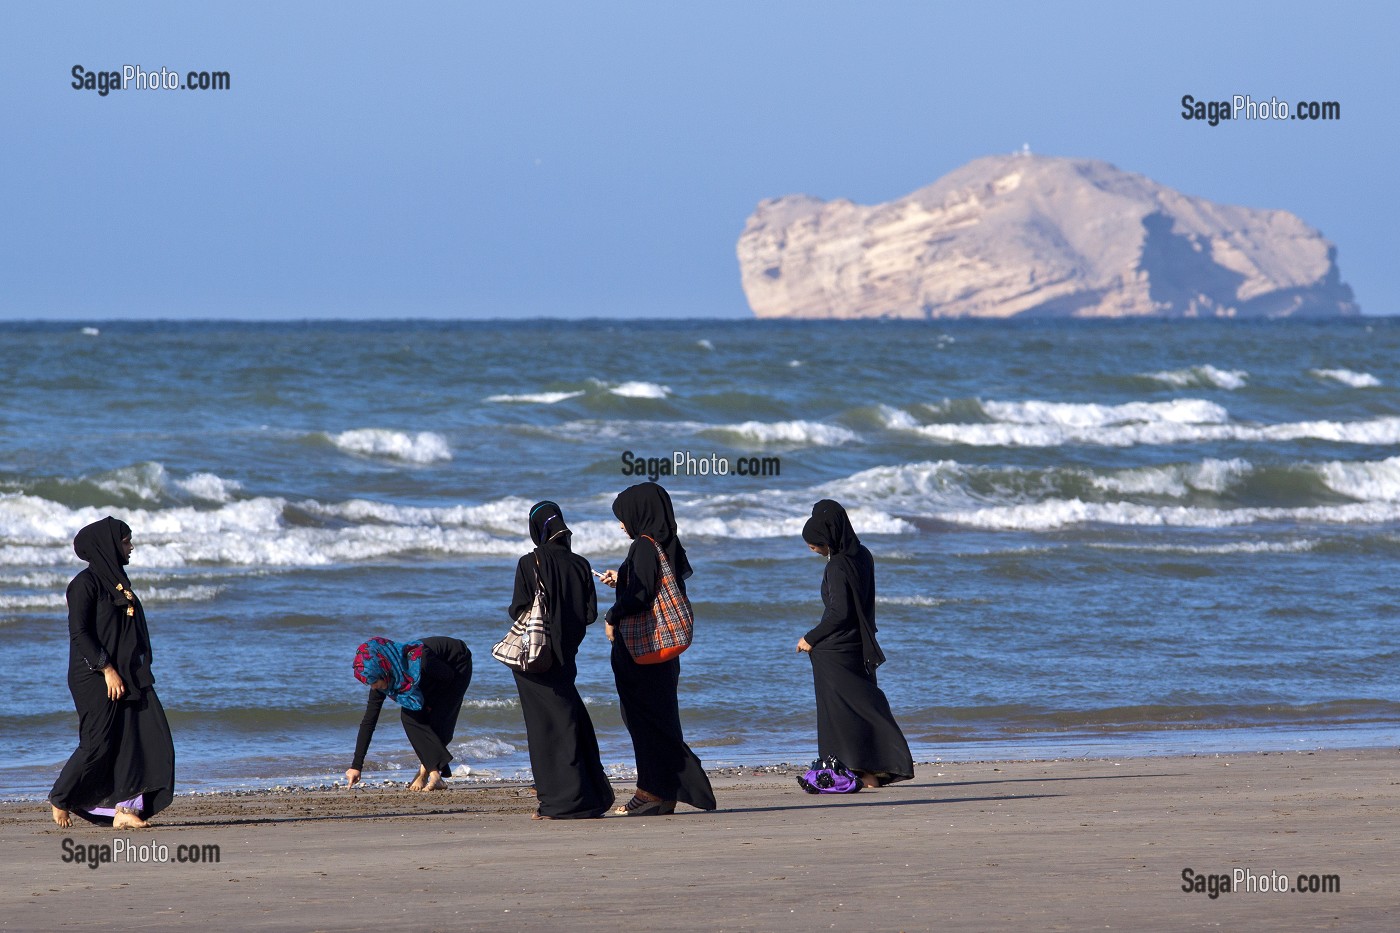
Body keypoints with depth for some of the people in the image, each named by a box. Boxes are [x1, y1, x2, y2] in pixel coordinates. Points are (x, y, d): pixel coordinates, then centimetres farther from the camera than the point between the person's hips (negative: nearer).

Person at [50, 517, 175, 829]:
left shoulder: (117, 580, 16)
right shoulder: (85, 583, -10)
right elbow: (78, 633, -17)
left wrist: (140, 672, 18)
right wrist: (107, 669, -21)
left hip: (128, 675, 8)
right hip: (94, 676, -8)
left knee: (148, 738, -4)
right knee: (99, 744, -8)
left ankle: (124, 809, -6)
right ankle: (61, 799, 11)